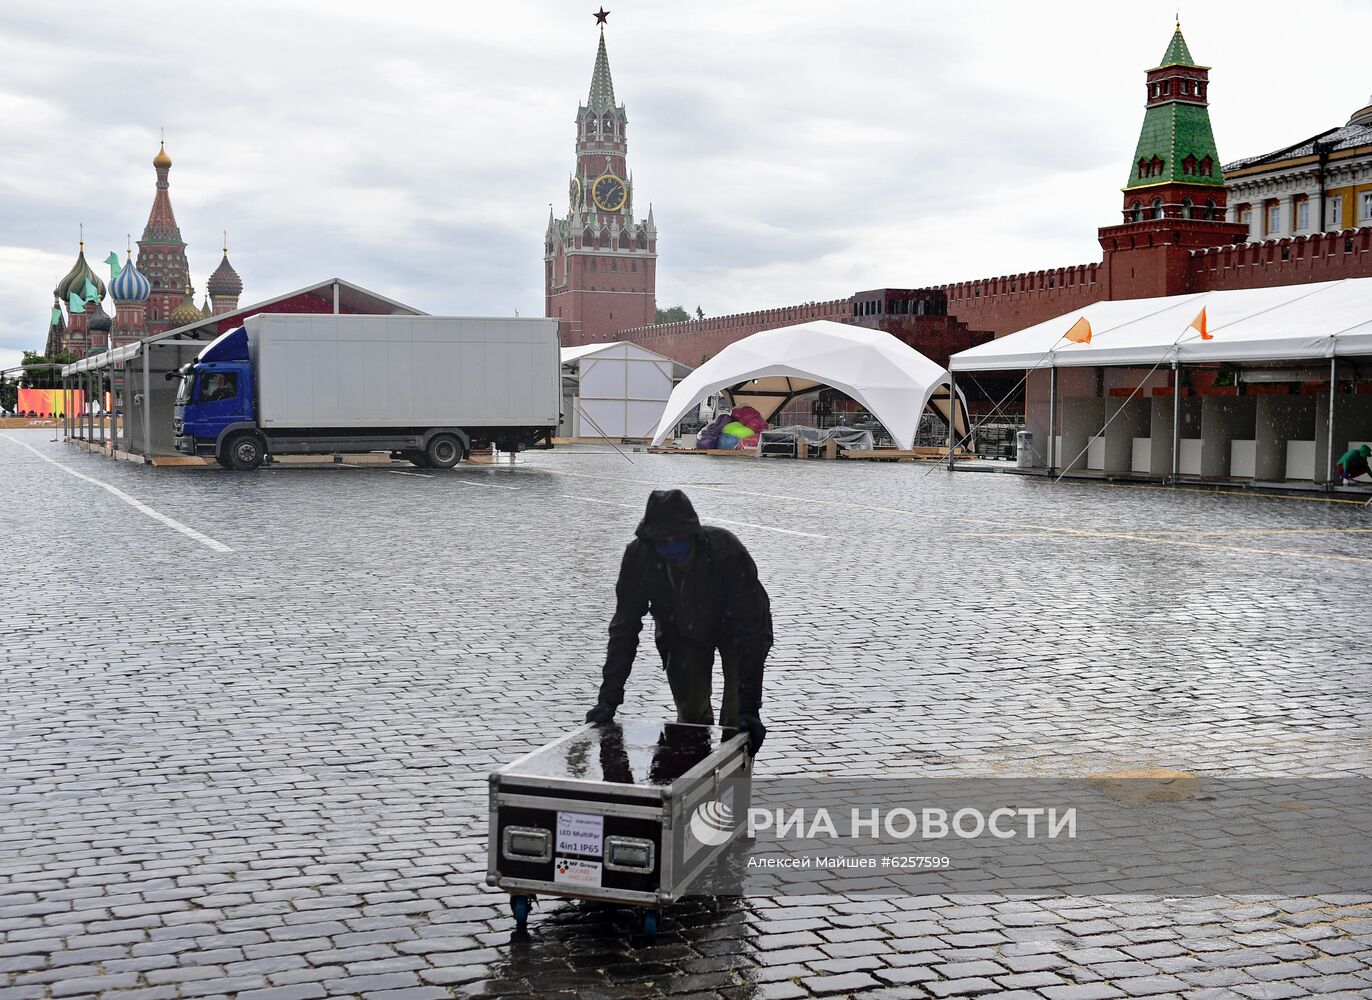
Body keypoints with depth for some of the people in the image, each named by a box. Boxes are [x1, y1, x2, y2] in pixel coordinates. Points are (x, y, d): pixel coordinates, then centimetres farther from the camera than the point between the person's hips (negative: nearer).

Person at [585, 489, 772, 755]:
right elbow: (624, 628, -23)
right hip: (682, 632, 3)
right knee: (690, 713, 4)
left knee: (736, 720, -11)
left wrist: (750, 707, -41)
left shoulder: (727, 552, -39)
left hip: (732, 630, -3)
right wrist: (609, 698, -29)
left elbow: (751, 628, -37)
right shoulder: (638, 556, -29)